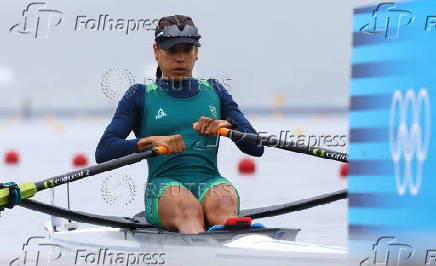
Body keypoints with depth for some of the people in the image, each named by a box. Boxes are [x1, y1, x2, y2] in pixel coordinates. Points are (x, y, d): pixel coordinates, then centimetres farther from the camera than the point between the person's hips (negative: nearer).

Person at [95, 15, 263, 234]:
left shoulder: (214, 92, 22)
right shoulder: (141, 96, 15)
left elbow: (256, 147, 15)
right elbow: (103, 152, 2)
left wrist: (226, 125, -5)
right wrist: (151, 140, -13)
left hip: (210, 182, 2)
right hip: (164, 185, -2)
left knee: (222, 206, -36)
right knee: (187, 209, -39)